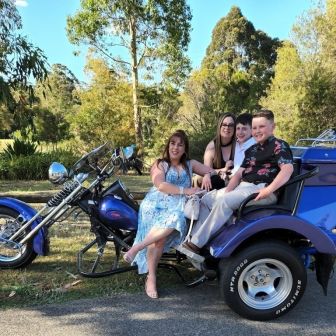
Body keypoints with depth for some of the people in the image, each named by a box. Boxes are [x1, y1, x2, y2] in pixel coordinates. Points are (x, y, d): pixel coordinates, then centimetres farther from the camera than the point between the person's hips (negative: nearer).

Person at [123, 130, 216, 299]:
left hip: (177, 206, 2)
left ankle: (137, 247, -25)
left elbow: (212, 171, 20)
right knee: (159, 236, -34)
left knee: (174, 220, -36)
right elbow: (160, 185, -7)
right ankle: (151, 279, -22)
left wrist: (207, 176, -5)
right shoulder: (160, 164, 11)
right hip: (156, 204, -2)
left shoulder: (190, 164, 22)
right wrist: (185, 190, -17)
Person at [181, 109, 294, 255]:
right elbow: (239, 173, 16)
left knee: (224, 202, -29)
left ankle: (196, 244, -25)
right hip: (242, 187, 9)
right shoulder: (252, 150, 22)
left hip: (261, 190, -9)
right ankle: (193, 237, -6)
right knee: (207, 199, 1)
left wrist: (268, 190, -29)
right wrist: (227, 191, -1)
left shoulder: (279, 146, -2)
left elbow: (288, 169, -19)